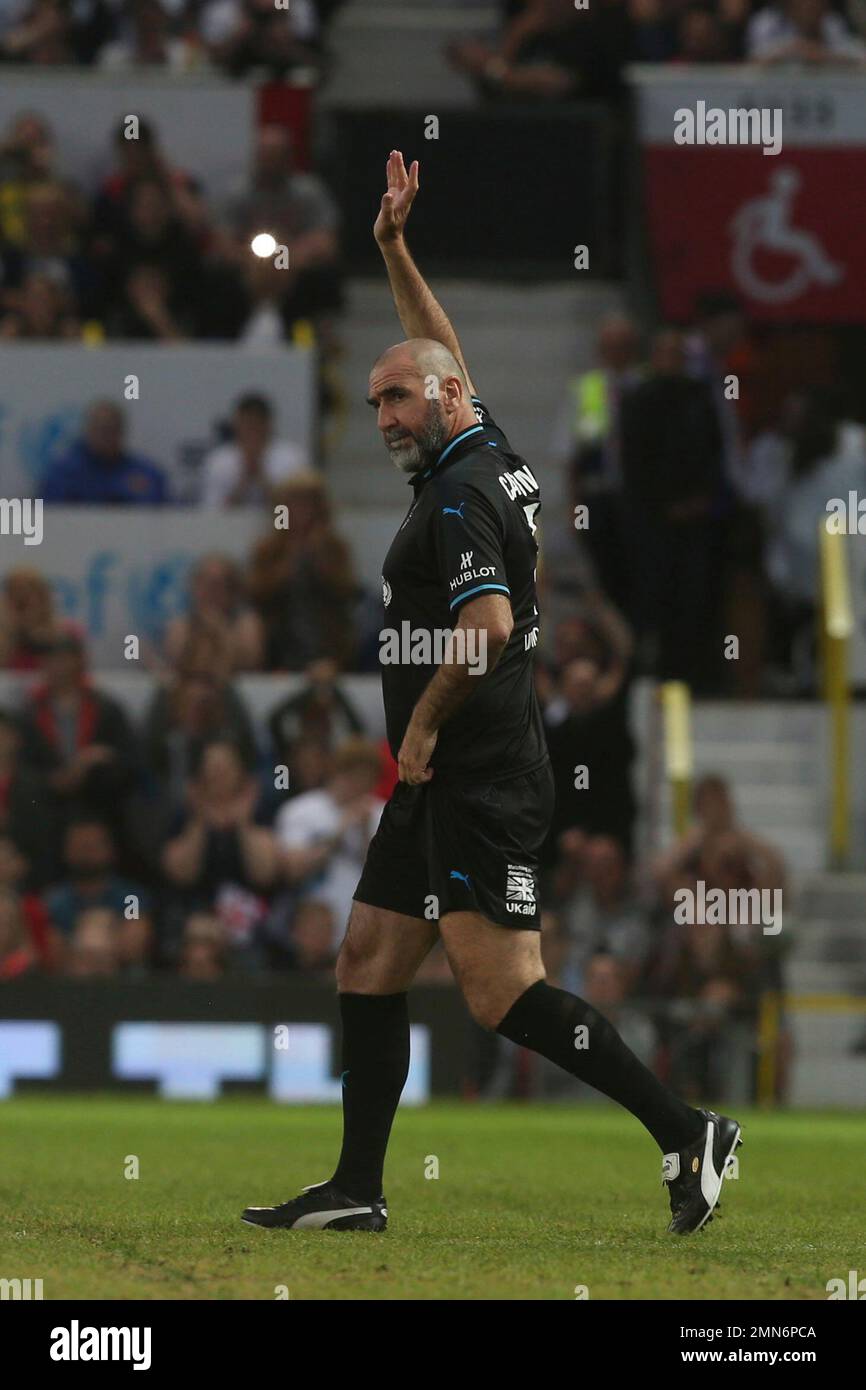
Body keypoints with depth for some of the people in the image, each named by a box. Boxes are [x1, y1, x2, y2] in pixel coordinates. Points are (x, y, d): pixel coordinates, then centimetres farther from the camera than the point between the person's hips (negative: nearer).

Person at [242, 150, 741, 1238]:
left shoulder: (459, 496, -16)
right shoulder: (491, 457, 12)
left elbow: (489, 624, -28)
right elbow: (442, 354, 29)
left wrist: (423, 724, -16)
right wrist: (393, 247, 26)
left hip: (477, 782, -10)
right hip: (441, 784, 10)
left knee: (502, 995, -13)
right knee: (368, 962, 11)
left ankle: (686, 1135, -12)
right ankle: (356, 1190, 13)